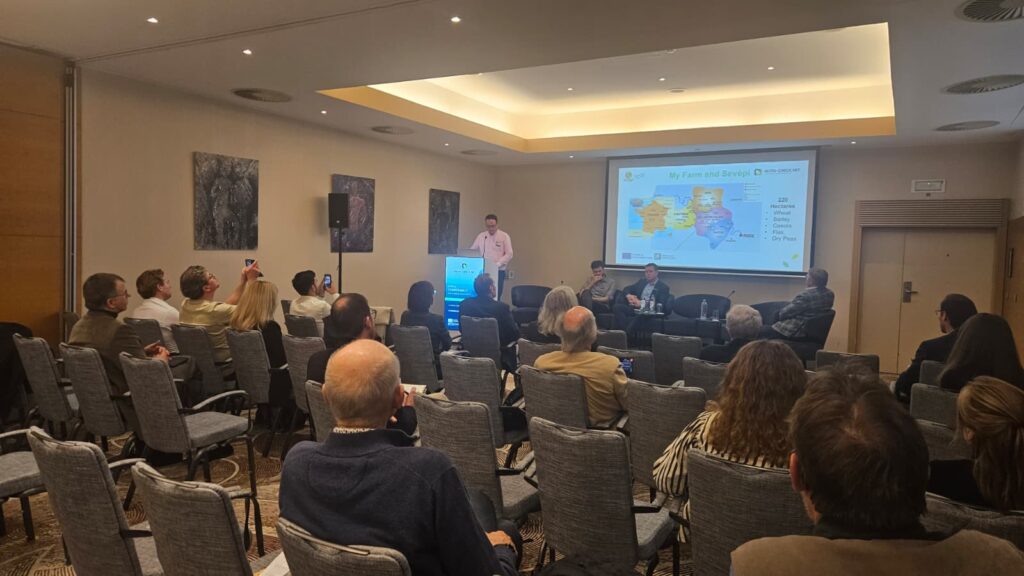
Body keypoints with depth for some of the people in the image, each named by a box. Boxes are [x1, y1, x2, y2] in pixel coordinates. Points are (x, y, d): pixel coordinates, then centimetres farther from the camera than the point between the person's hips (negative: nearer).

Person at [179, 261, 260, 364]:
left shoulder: (185, 305, -3)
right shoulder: (214, 310, -28)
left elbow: (228, 305, 4)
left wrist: (243, 279, 3)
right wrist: (251, 279, -10)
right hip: (223, 363, -7)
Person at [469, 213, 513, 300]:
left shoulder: (504, 236, -1)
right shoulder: (481, 236, 9)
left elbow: (509, 254, -5)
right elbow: (471, 251, 13)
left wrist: (497, 264, -17)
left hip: (498, 271, -3)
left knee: (496, 297, -4)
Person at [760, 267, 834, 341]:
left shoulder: (805, 296, -26)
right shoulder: (830, 294, 0)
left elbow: (784, 313, -18)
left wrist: (780, 312, 5)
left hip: (797, 332, -9)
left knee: (762, 331, -1)